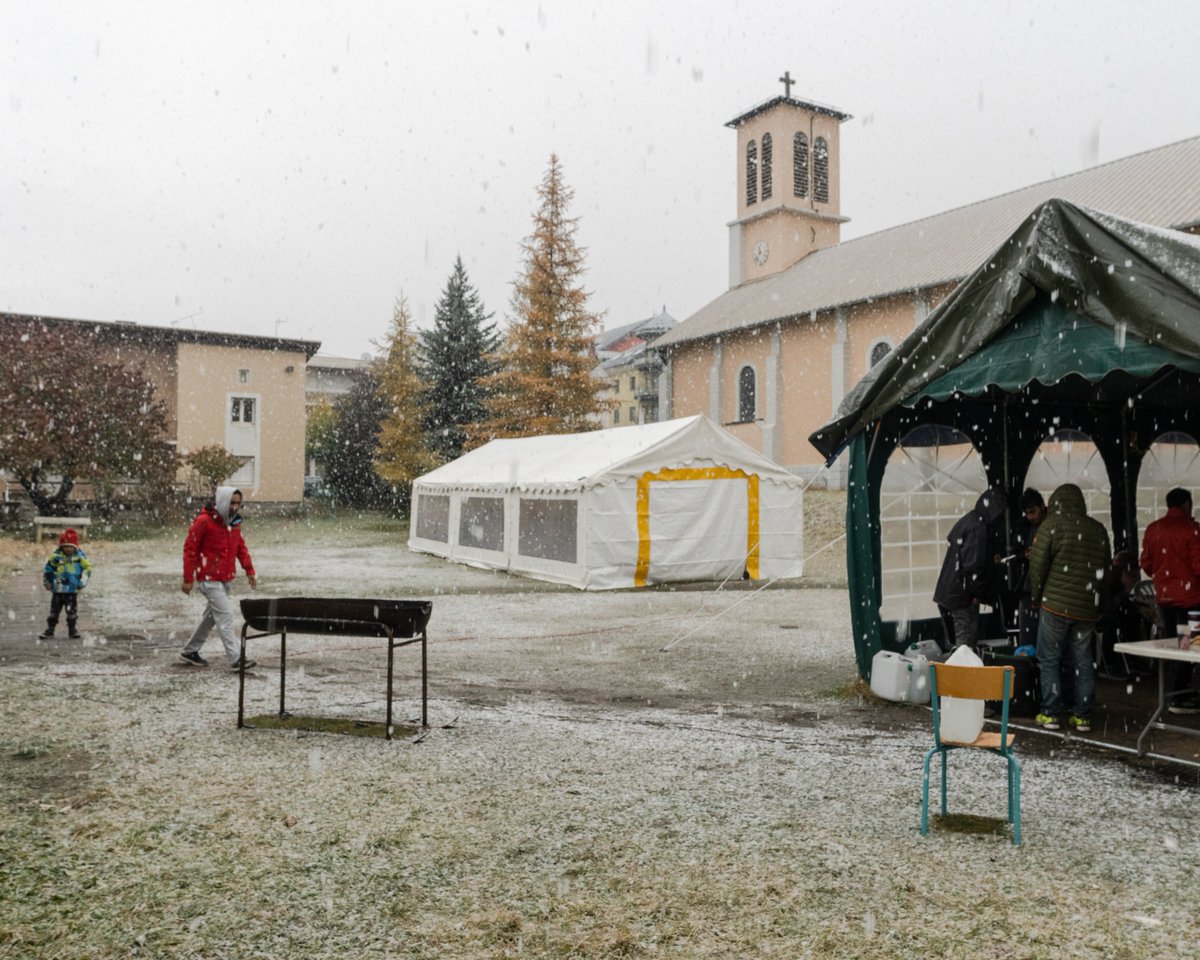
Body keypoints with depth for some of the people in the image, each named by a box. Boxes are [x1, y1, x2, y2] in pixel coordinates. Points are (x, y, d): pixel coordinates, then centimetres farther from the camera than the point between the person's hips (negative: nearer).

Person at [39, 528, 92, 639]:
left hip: (72, 590, -1)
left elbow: (87, 569, 2)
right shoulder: (56, 556, -4)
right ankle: (49, 630, 18)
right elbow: (47, 570, 5)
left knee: (72, 611, 5)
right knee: (54, 611, 8)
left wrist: (82, 582, -6)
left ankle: (72, 630, 15)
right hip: (57, 590, 1)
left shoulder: (80, 557, -5)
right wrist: (47, 582, 3)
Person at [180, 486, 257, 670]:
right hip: (209, 579, -8)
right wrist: (188, 579, -12)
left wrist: (249, 570, 6)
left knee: (211, 616, 18)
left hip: (225, 578, 8)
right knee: (225, 617, -10)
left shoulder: (234, 521, 7)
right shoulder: (204, 521, -15)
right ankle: (235, 659, -9)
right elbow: (190, 549, -12)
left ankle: (190, 651, 33)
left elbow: (241, 547, 14)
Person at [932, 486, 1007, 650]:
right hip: (963, 594, -9)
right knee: (966, 643, -3)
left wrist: (991, 559, 24)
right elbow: (973, 564, -22)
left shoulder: (967, 521, 11)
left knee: (954, 641, 16)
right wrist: (977, 594, -12)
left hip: (949, 592, 9)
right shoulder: (979, 527, -18)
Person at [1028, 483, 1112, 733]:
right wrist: (1098, 604, 19)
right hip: (1088, 607, 5)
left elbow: (1038, 565, -8)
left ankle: (1050, 714, 6)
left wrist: (1037, 597, 6)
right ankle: (1083, 716, 14)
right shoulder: (1098, 529, 7)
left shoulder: (1051, 525, -7)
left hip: (1056, 604, -4)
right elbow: (1106, 568, 12)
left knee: (1049, 659, 5)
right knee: (1083, 660, 12)